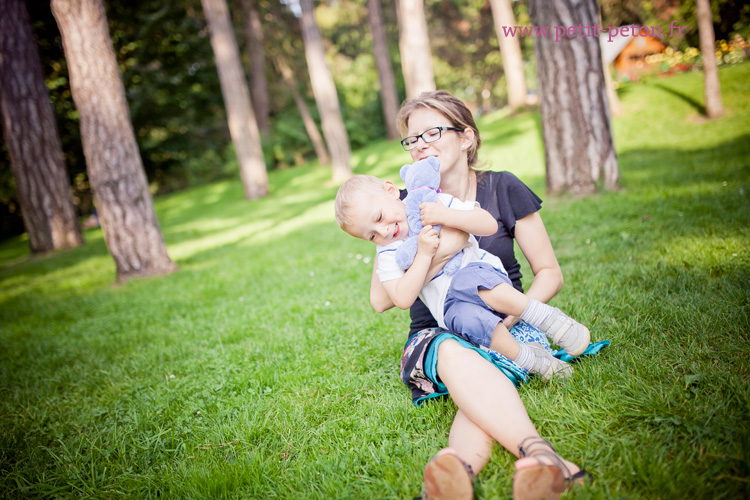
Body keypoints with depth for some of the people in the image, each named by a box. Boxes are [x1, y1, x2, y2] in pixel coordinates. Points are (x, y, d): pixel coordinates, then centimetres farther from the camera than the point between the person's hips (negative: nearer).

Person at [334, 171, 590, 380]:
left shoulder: (436, 203, 1)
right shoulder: (389, 253, 4)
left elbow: (490, 224, -5)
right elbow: (403, 299, -11)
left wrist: (447, 216, -19)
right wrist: (424, 254, -18)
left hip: (483, 272, 0)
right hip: (450, 305, 1)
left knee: (468, 279, -37)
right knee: (466, 317, -36)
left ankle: (548, 318, -25)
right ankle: (529, 359, -21)